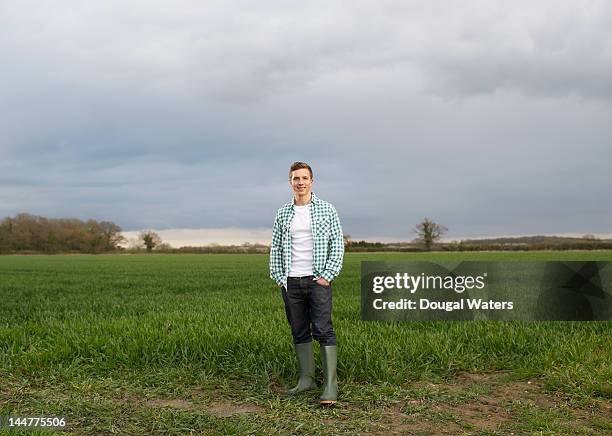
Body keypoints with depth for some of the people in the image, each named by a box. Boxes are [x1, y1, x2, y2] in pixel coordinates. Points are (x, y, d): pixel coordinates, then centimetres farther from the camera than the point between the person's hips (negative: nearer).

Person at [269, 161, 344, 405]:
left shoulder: (326, 210, 2)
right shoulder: (283, 213, 10)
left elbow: (337, 244, -1)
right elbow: (275, 248, 13)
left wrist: (327, 276, -8)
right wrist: (278, 277, 4)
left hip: (317, 281, -4)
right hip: (290, 282, 4)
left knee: (323, 331, -8)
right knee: (299, 332, 8)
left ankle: (330, 385, -7)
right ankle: (306, 379, 17)